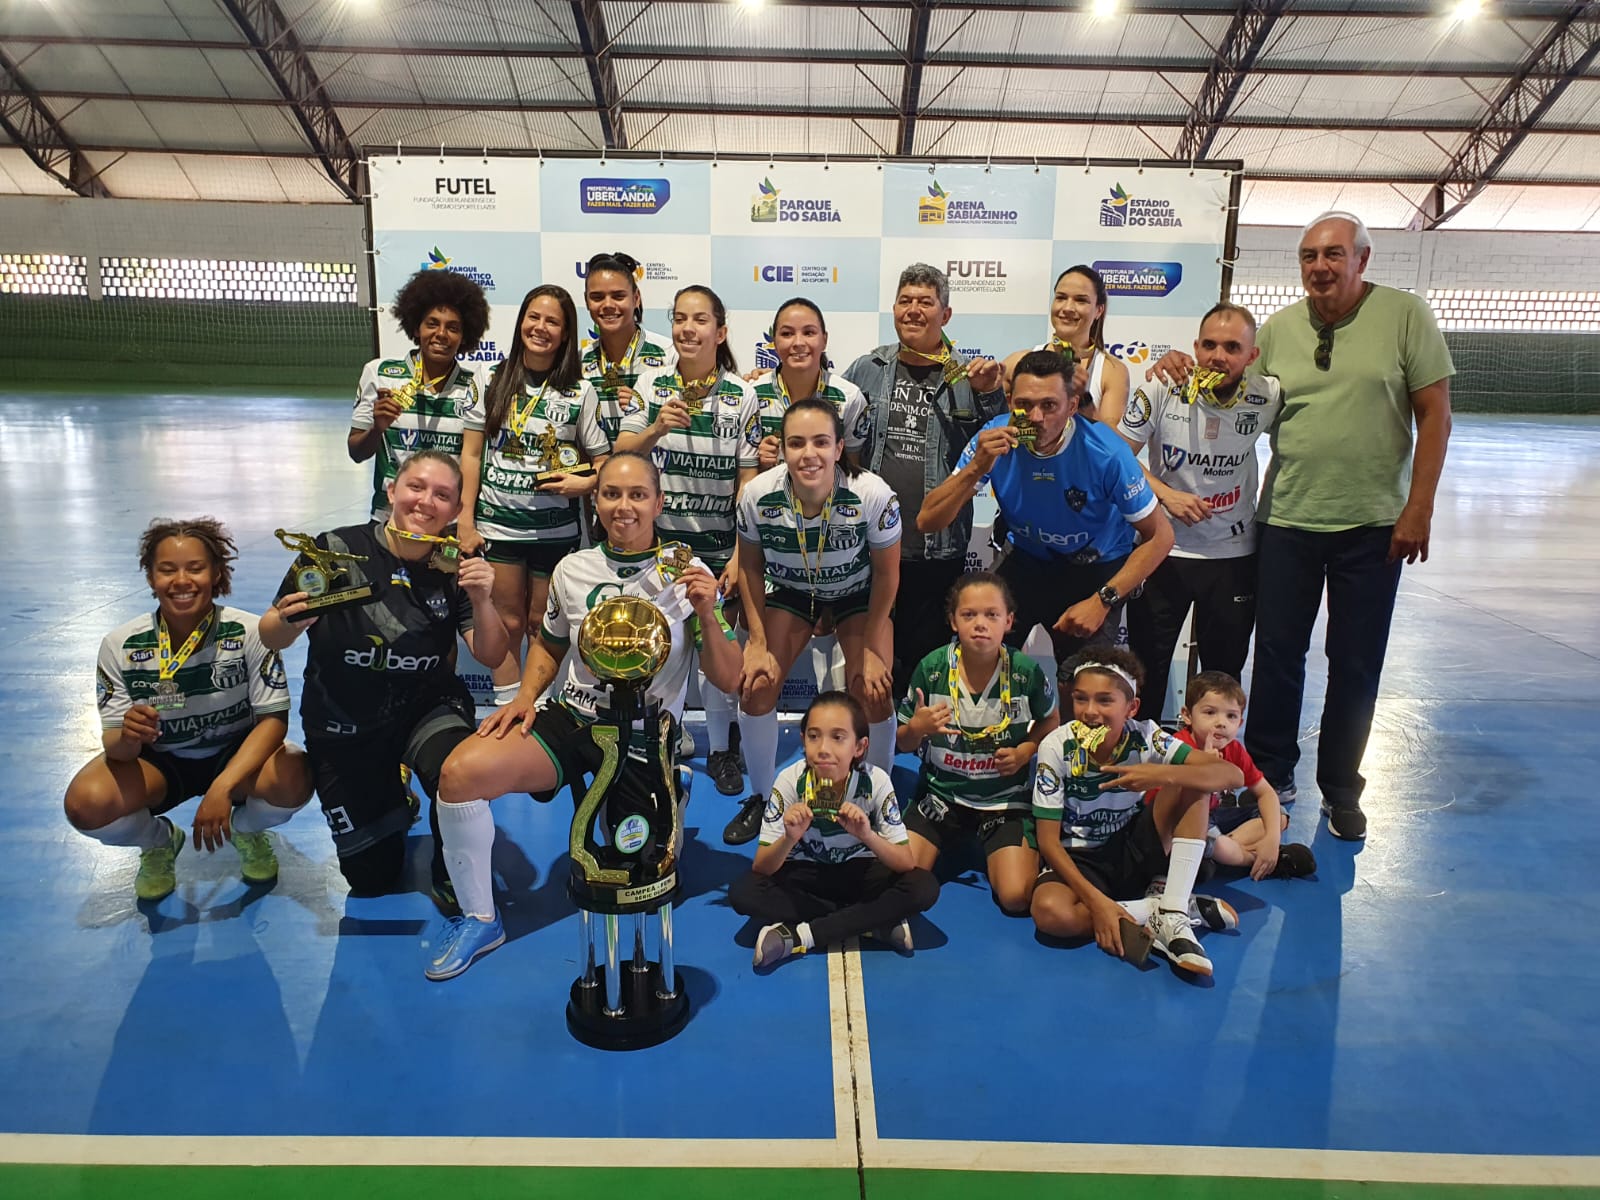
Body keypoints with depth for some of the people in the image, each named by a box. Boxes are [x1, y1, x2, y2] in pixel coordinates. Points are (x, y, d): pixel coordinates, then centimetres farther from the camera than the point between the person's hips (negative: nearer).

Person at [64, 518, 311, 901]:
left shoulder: (249, 631, -24)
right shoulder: (120, 645, -17)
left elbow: (274, 718, -21)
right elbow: (113, 743, -13)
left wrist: (222, 787, -33)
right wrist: (127, 738, -39)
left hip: (237, 754, -1)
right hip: (159, 760, 2)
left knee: (293, 782, -33)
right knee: (85, 803, -27)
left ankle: (247, 831, 7)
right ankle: (158, 843, 10)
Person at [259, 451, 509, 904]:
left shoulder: (454, 569, -10)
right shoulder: (336, 550, -16)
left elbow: (491, 656, -12)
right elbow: (270, 639, -9)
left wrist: (482, 602, -30)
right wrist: (290, 620, -33)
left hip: (426, 708, 0)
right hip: (343, 723, 0)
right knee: (372, 879, 9)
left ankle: (453, 883, -3)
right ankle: (390, 800, 43)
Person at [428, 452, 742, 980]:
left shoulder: (687, 575, -6)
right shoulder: (573, 569, 4)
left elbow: (727, 679, -7)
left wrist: (707, 615, -23)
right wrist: (526, 695, 3)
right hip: (570, 718, 2)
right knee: (461, 772, -22)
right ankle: (478, 919, -2)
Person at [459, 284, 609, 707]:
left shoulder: (580, 391, -1)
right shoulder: (493, 380, 2)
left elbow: (604, 462, 1)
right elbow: (471, 454, 3)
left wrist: (584, 483, -22)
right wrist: (466, 521, -2)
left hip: (556, 527, 0)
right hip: (497, 523, 1)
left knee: (543, 626, 10)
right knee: (508, 624, 7)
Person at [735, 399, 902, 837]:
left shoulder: (873, 495, -31)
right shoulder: (758, 495, -26)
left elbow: (886, 572, -15)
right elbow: (750, 568, -8)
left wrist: (871, 647, -13)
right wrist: (758, 642, -10)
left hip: (858, 594, -1)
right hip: (789, 592, 2)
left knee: (873, 695, -15)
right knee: (756, 686, -12)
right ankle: (762, 797, 13)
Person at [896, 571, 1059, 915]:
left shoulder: (1027, 672, -12)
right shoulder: (931, 669, -11)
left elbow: (1050, 720, 10)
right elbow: (902, 743, 0)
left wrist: (1026, 750, -9)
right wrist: (917, 728, -23)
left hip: (1006, 798, -1)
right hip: (942, 793, 1)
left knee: (1017, 898, -17)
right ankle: (953, 844, 17)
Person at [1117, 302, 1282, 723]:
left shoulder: (1266, 398, -10)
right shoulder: (1164, 390, -14)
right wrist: (1166, 495, -19)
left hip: (1234, 555, 2)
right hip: (1162, 548, -1)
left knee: (1224, 671, 14)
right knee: (1146, 664, 8)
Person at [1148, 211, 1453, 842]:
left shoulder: (1405, 315, -3)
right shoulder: (1278, 328, 3)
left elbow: (1434, 413, -4)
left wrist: (1418, 508, -10)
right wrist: (1182, 362, -6)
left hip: (1374, 525, -2)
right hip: (1288, 519, 2)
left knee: (1356, 664, 8)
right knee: (1277, 652, 7)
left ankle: (1340, 790, 25)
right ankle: (1271, 776, 25)